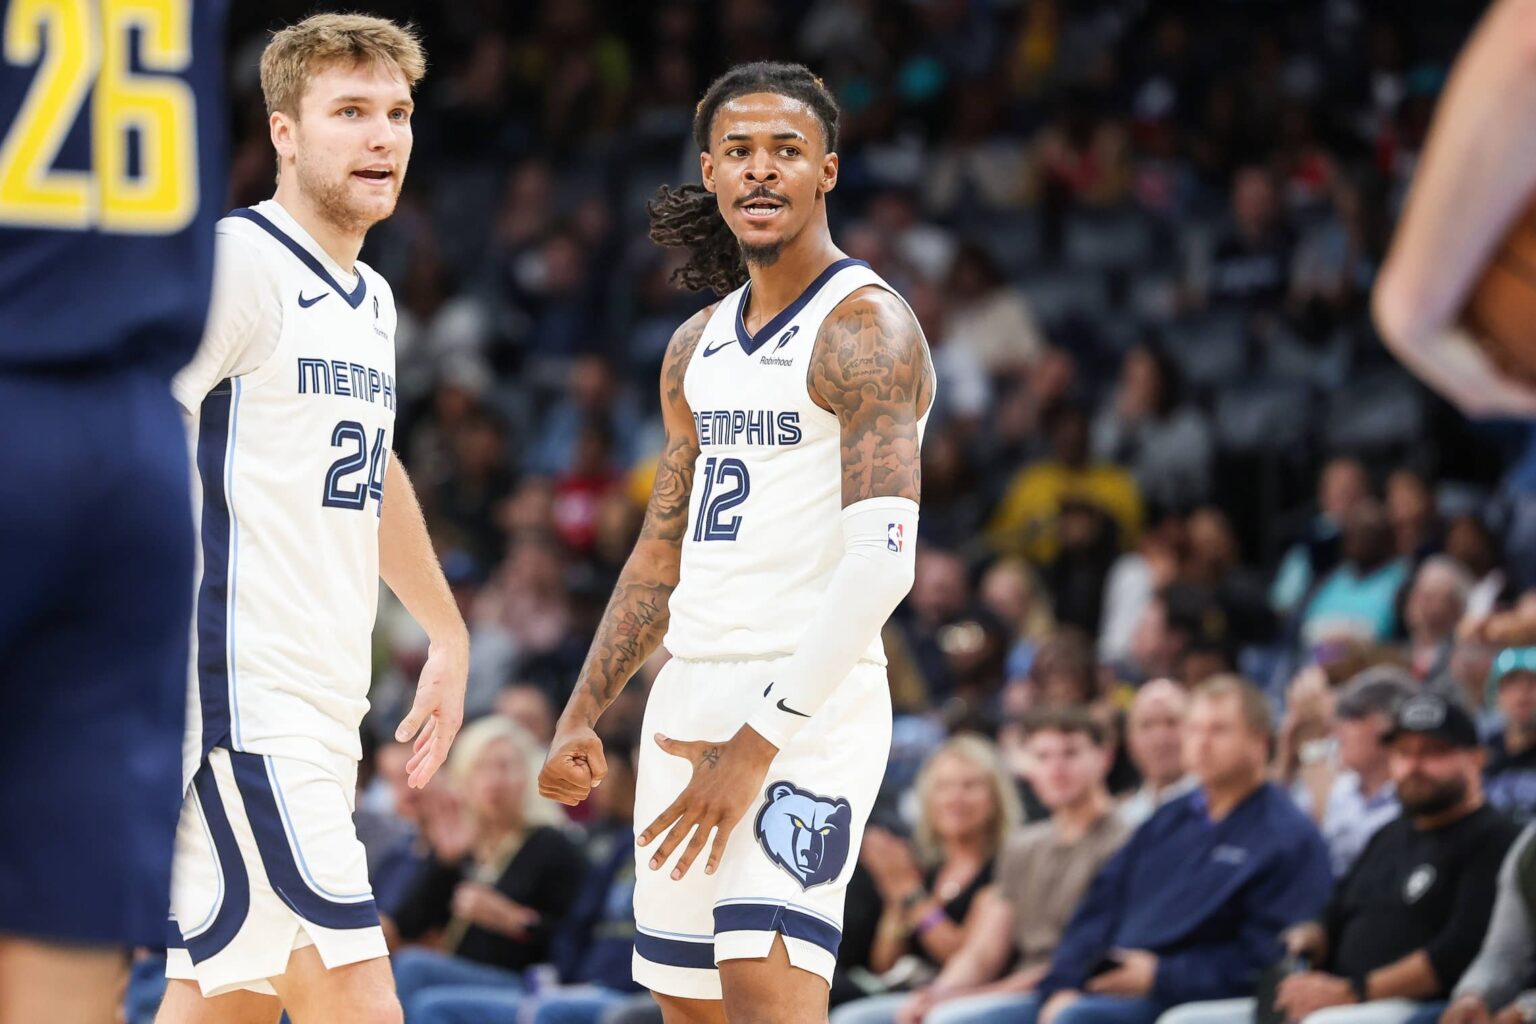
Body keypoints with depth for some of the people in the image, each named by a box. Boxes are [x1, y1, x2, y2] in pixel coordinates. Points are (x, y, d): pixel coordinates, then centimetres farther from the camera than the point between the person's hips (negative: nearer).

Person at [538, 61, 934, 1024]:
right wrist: (581, 717, 15)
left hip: (811, 705, -8)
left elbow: (881, 560, -20)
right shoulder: (699, 347, 16)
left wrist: (760, 741, -23)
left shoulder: (866, 330, -11)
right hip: (691, 694, 9)